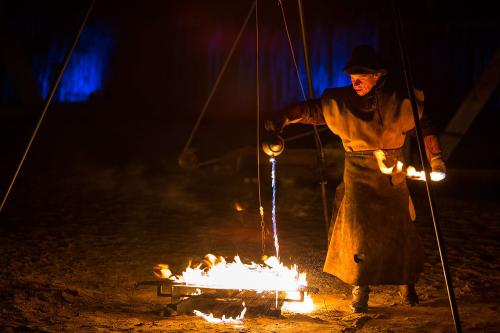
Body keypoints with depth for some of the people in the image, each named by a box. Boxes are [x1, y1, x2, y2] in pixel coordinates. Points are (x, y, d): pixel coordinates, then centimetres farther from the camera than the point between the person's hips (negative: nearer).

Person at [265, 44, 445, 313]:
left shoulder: (398, 103, -5)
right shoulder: (339, 102, -5)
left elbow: (424, 128, 4)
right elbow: (309, 110, -2)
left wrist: (435, 158, 0)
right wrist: (283, 118, -18)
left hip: (392, 178, 1)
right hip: (357, 177, -1)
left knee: (399, 231, 6)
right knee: (358, 232, -9)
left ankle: (405, 283, 29)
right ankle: (360, 288, 9)